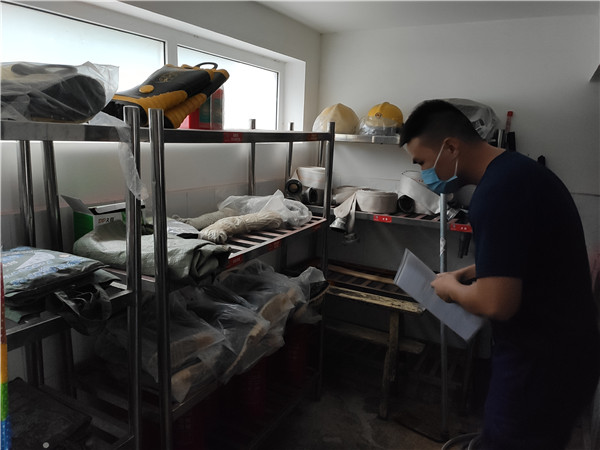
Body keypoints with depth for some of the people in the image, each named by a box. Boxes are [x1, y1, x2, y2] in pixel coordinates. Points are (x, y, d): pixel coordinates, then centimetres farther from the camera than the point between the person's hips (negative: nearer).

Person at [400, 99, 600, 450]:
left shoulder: (496, 193, -26)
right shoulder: (517, 169, 5)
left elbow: (497, 303, -29)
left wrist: (451, 288, -10)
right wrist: (467, 274, 8)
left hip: (541, 368, -9)